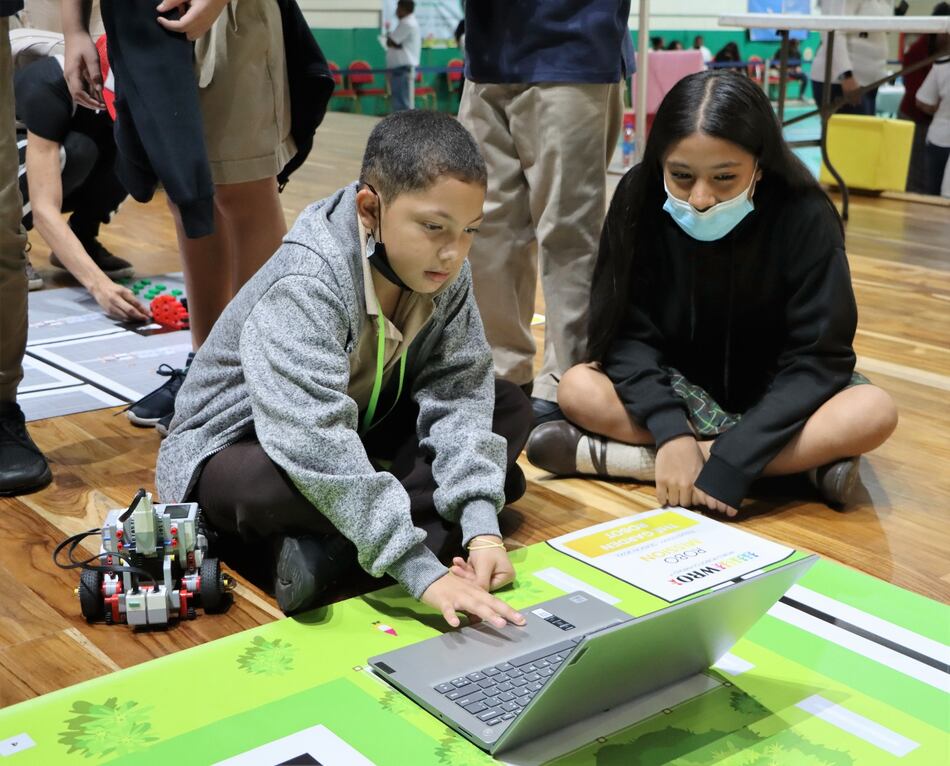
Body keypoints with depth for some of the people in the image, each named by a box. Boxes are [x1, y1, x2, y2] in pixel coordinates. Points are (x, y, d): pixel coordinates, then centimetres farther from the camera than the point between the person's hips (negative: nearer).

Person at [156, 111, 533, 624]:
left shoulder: (445, 272, -12)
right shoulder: (303, 287, -33)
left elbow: (457, 390, -16)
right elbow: (315, 446, -43)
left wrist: (481, 524, -30)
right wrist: (422, 571, -47)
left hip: (354, 433, 7)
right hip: (239, 447, -7)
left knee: (510, 408, -7)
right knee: (270, 483, -42)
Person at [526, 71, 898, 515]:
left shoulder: (804, 218, -22)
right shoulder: (640, 203, -17)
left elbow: (817, 357, -24)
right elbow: (628, 334, -18)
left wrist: (731, 461, -35)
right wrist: (670, 431, -36)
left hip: (778, 395, -1)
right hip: (680, 389, 1)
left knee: (873, 413, -32)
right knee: (578, 389, -25)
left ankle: (620, 456, -31)